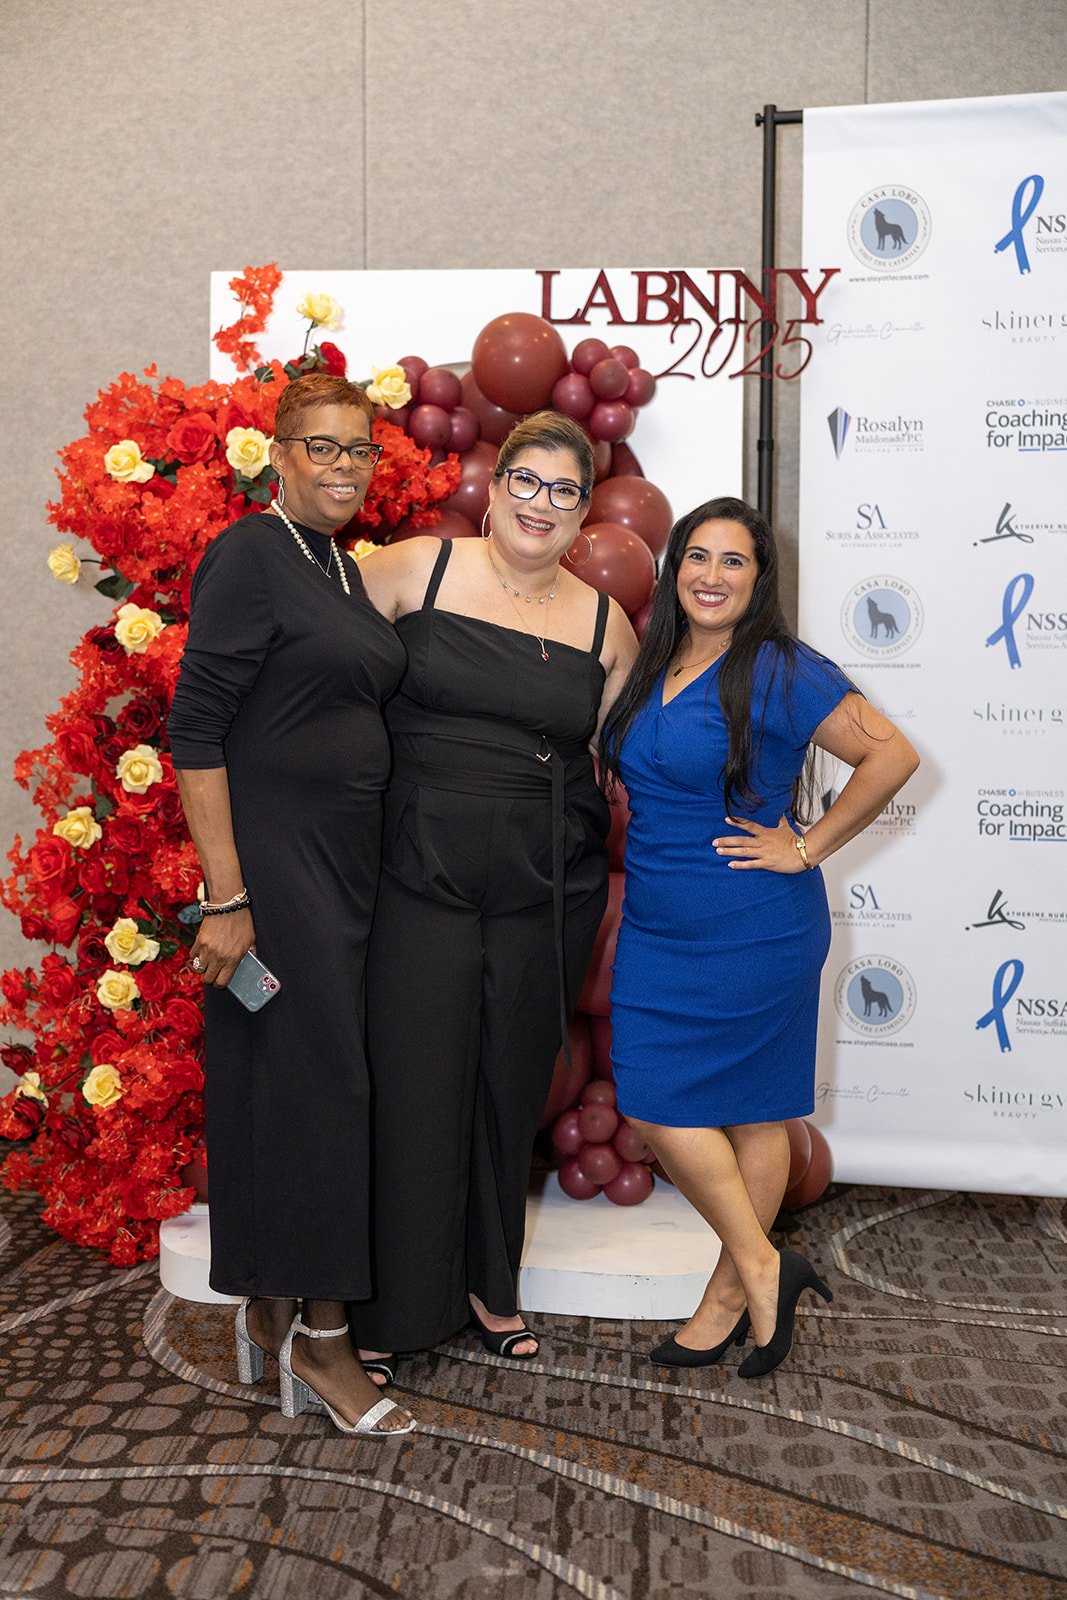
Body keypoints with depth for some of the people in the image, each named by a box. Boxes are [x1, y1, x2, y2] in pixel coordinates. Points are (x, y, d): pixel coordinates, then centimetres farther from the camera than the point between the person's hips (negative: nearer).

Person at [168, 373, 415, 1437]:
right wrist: (226, 898, -20)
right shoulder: (249, 556, -11)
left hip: (345, 861, 8)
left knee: (313, 1078, 13)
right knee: (307, 1080, -3)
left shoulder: (340, 566, 14)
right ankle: (318, 1338, 13)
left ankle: (271, 1307, 28)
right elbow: (195, 732, -16)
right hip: (272, 861, -8)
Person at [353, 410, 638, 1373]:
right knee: (413, 1087, 2)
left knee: (512, 1086, 13)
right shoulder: (415, 570, -1)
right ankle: (388, 1312, 22)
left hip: (548, 893, 3)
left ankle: (490, 1285, 35)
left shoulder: (605, 623, 7)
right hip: (423, 881, -2)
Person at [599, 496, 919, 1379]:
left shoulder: (780, 670, -11)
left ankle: (735, 1287, 21)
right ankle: (763, 1271, 22)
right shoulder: (650, 669, 10)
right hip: (657, 932, 7)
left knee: (753, 1110, 0)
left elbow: (893, 754, -15)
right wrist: (636, 883, 13)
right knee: (649, 1101, 6)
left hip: (752, 934, -7)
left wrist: (808, 847, -13)